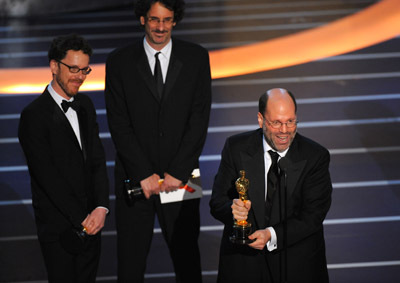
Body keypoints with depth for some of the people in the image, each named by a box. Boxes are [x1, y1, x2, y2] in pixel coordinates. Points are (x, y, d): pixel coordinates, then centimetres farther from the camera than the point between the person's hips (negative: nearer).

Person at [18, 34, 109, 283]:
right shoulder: (35, 115, -14)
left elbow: (98, 160, 4)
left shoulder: (85, 105, 9)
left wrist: (101, 207, -11)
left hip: (91, 223, 6)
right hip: (58, 227, -6)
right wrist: (80, 220, -17)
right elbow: (47, 176, -17)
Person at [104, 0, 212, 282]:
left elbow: (199, 119, -2)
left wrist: (177, 172, -10)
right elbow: (119, 125, -4)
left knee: (187, 258, 7)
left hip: (180, 177, 1)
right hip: (135, 179, 0)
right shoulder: (119, 62, 0)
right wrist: (144, 174, -11)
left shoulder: (196, 57, 2)